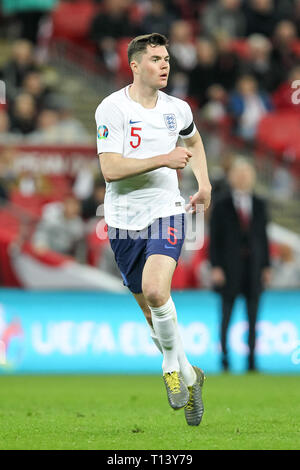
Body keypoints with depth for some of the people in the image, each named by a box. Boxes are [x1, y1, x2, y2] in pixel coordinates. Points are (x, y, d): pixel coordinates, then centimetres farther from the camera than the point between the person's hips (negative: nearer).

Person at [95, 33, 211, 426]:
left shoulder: (177, 109, 4)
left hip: (166, 212, 0)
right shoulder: (112, 108, -10)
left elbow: (193, 139, 28)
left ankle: (172, 365, -3)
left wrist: (204, 183, 19)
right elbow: (110, 169, -19)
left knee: (155, 291, -25)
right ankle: (188, 376, 28)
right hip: (124, 219, 0)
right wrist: (162, 159, -25)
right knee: (150, 306, 8)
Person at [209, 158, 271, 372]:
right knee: (227, 314, -2)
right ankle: (224, 358, 5)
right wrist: (215, 268, -9)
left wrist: (267, 267, 4)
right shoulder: (221, 206, 1)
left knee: (253, 317, 1)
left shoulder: (259, 205, 8)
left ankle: (251, 360, 3)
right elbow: (214, 239, -1)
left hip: (254, 268, 2)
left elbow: (263, 237, 9)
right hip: (229, 269, -2)